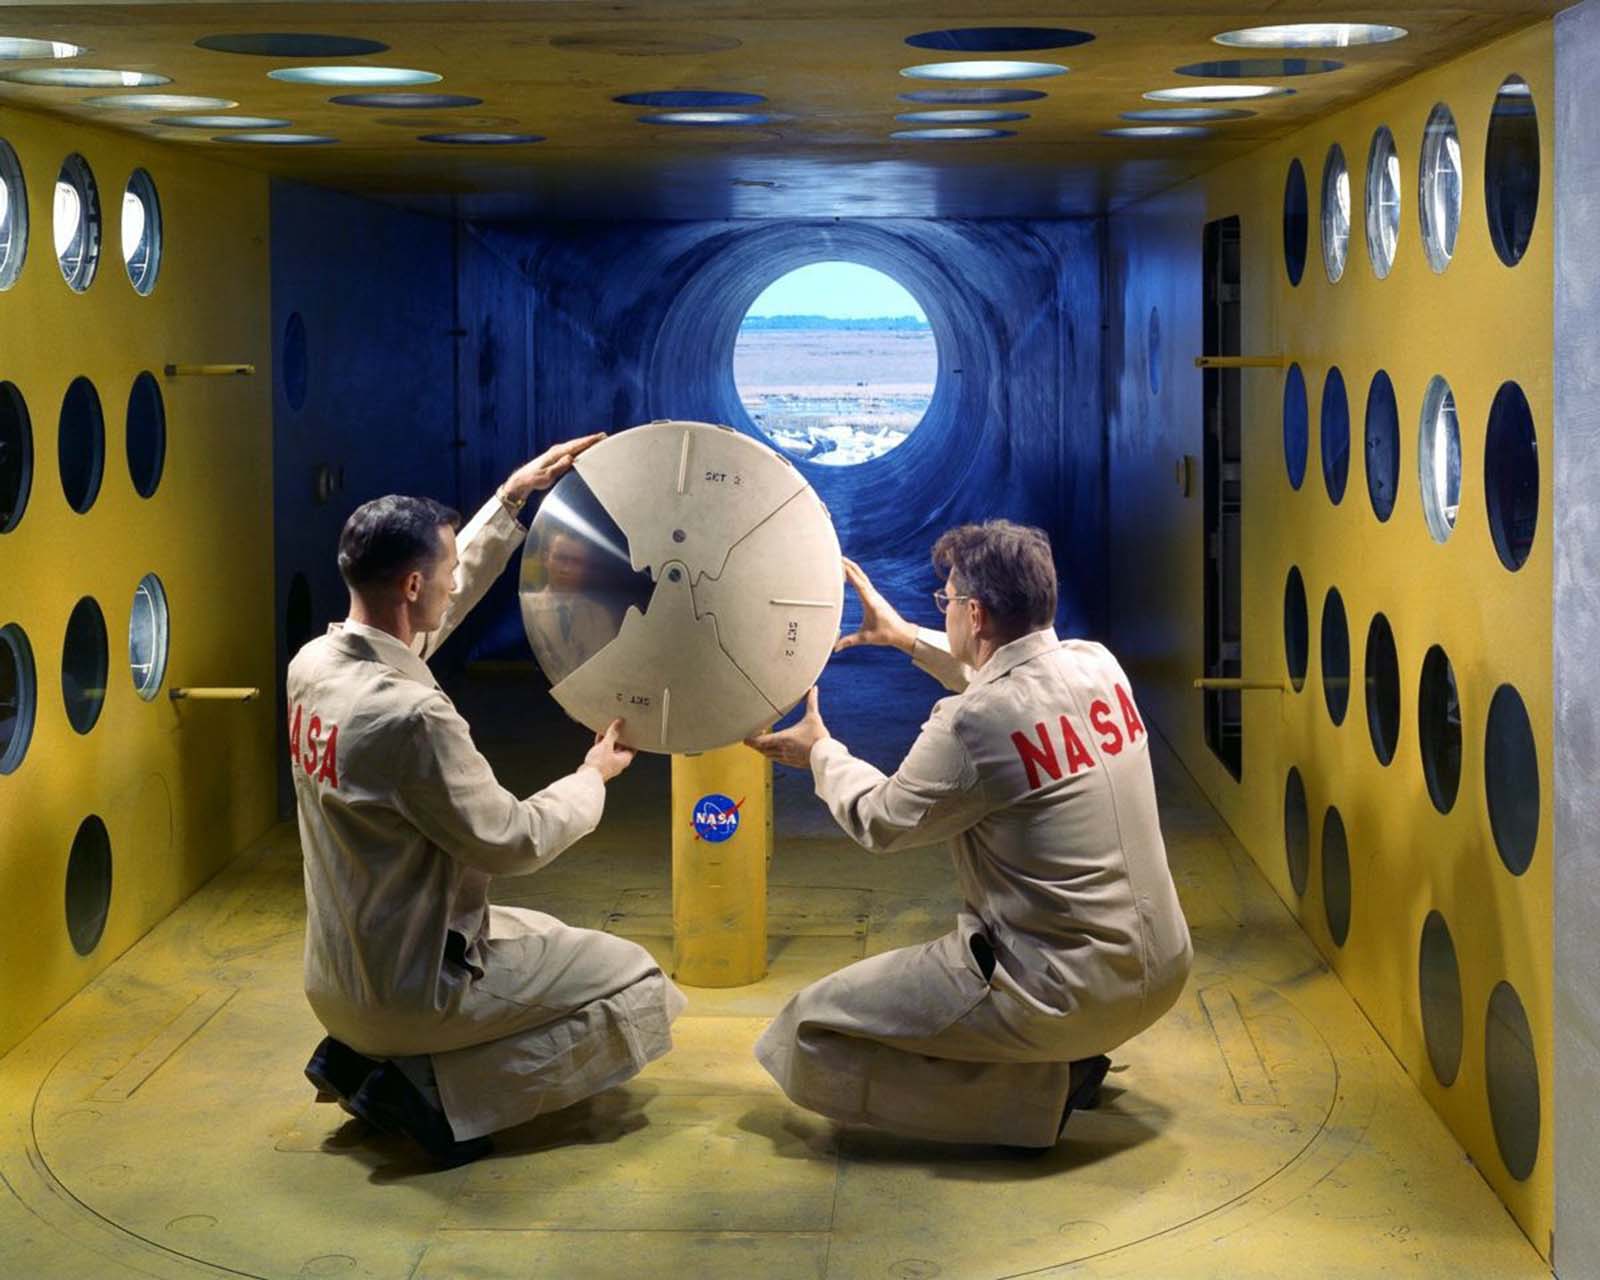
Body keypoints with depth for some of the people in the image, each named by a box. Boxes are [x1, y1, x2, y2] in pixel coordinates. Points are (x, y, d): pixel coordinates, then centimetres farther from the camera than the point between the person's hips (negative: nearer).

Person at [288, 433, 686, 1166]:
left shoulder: (314, 666, -3)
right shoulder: (410, 717, -28)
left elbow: (442, 601, 14)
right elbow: (511, 843, -19)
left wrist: (512, 499, 18)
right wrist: (593, 778, -1)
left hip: (339, 978, 9)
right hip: (412, 986, -8)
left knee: (544, 936, 32)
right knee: (640, 988, 5)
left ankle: (366, 1055, 13)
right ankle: (434, 1092, -6)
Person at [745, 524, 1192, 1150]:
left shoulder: (972, 725, -21)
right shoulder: (1098, 665, 0)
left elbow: (880, 821, -3)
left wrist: (820, 752, 15)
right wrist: (908, 638, 30)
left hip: (1071, 996, -8)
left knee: (813, 1029, -1)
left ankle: (1039, 1090, -3)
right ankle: (1070, 1056, 17)